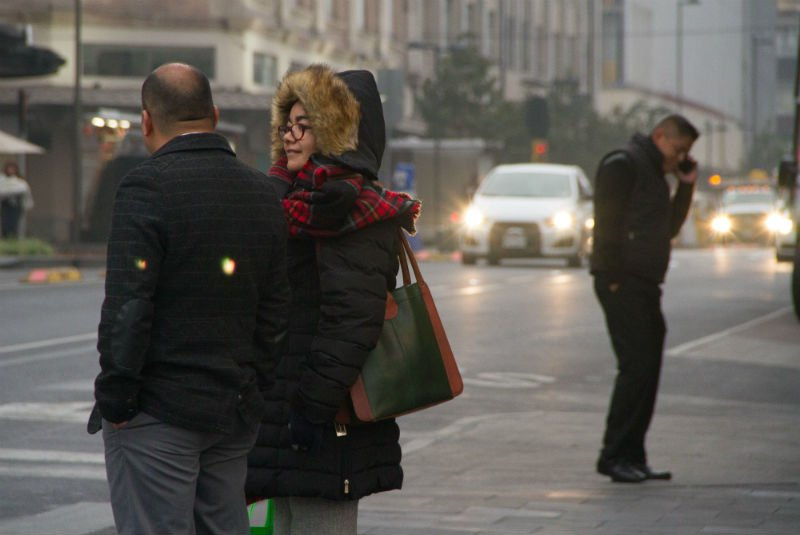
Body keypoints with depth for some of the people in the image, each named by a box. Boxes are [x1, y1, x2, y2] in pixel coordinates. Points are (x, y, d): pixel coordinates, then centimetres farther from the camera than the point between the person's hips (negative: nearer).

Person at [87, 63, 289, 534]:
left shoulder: (147, 188, -12)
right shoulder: (264, 194, 10)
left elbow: (127, 308, -17)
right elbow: (276, 312, 12)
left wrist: (114, 401, -11)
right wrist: (254, 390, 16)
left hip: (158, 412, -7)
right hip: (236, 412, 7)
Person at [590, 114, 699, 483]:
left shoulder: (655, 175, 22)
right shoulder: (623, 165, -8)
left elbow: (669, 228, 20)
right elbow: (607, 224, -15)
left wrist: (686, 186, 11)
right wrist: (614, 277, -19)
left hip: (645, 285, 10)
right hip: (623, 283, -10)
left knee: (647, 370, 8)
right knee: (636, 367, -13)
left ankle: (632, 457, 12)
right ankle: (614, 456, -10)